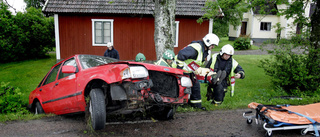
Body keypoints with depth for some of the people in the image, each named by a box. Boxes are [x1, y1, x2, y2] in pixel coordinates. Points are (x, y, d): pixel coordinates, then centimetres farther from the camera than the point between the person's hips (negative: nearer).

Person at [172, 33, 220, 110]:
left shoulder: (206, 51, 8)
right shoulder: (195, 48, -27)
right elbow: (181, 54, -33)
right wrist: (180, 66, -26)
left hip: (189, 71, 10)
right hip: (181, 69, -10)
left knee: (195, 85, 11)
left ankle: (196, 104, 23)